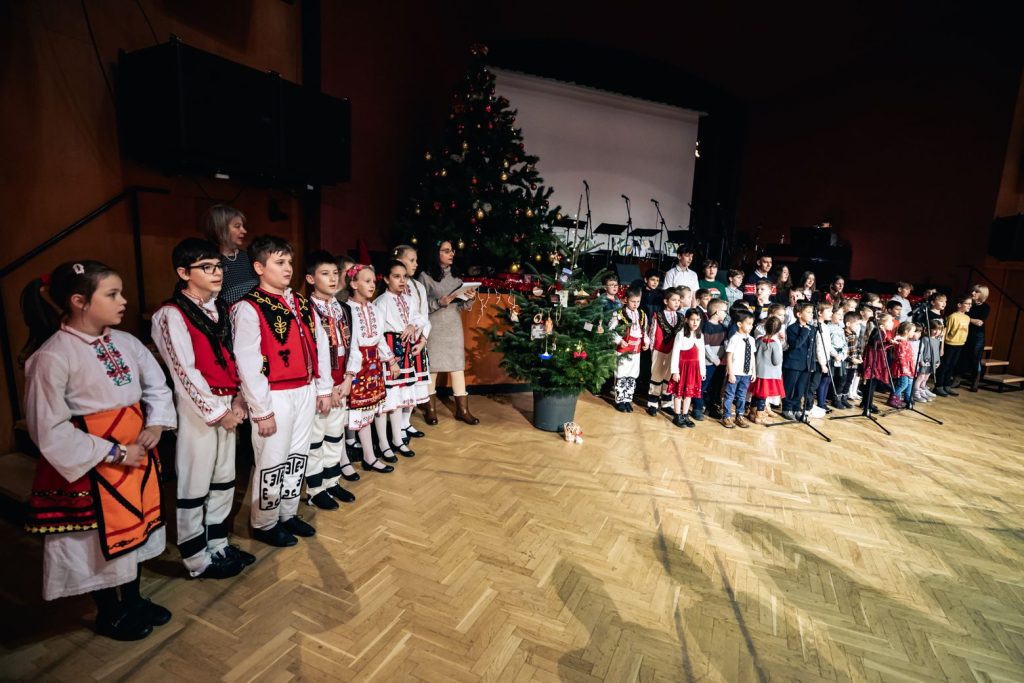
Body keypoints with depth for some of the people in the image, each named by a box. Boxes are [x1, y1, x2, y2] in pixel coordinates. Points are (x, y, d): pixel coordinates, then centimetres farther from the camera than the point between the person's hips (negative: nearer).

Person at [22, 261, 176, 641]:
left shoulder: (124, 342, -2)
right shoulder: (52, 356, -20)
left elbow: (157, 385, 8)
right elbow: (49, 429, -18)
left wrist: (155, 426, -8)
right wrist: (114, 453, -18)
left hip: (137, 456, 6)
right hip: (92, 466, -6)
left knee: (133, 530, 21)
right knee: (99, 542, 13)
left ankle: (132, 600, 43)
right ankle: (108, 616, 37)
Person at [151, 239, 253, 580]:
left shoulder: (221, 309, 10)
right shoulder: (171, 315, -11)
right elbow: (185, 371, -15)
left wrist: (239, 399, -1)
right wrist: (217, 411, -13)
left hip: (228, 405, 7)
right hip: (198, 407, -7)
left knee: (224, 479, 16)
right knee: (194, 484, 5)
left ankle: (218, 544, 32)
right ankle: (197, 559, 20)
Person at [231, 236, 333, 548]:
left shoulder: (301, 303, 9)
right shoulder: (248, 308, -13)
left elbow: (320, 344, 12)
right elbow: (248, 364, -16)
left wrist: (324, 388, 9)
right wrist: (262, 410, -15)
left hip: (305, 391, 7)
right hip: (275, 396, -7)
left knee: (298, 457, 17)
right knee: (272, 462, 6)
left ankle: (288, 513, 36)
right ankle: (264, 524, 27)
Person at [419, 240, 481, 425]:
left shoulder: (455, 276, 11)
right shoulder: (425, 276, -3)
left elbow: (461, 307, 10)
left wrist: (470, 299, -9)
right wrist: (439, 302, -20)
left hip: (454, 328, 4)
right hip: (433, 328, -4)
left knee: (458, 366, 4)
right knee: (431, 367, 2)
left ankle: (462, 409, 11)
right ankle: (431, 409, 16)